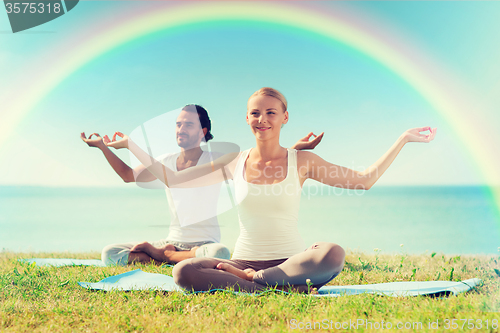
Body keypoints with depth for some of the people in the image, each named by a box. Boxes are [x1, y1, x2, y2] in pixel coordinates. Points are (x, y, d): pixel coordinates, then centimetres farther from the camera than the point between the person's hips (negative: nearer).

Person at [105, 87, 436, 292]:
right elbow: (172, 178, 14)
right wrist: (131, 145, 13)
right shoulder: (234, 163, 8)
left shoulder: (302, 161, 4)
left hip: (291, 262, -1)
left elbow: (364, 180, 8)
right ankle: (280, 288, -26)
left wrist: (404, 139, 5)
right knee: (183, 272, -28)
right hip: (244, 260, 1)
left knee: (334, 254, -35)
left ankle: (251, 279, -20)